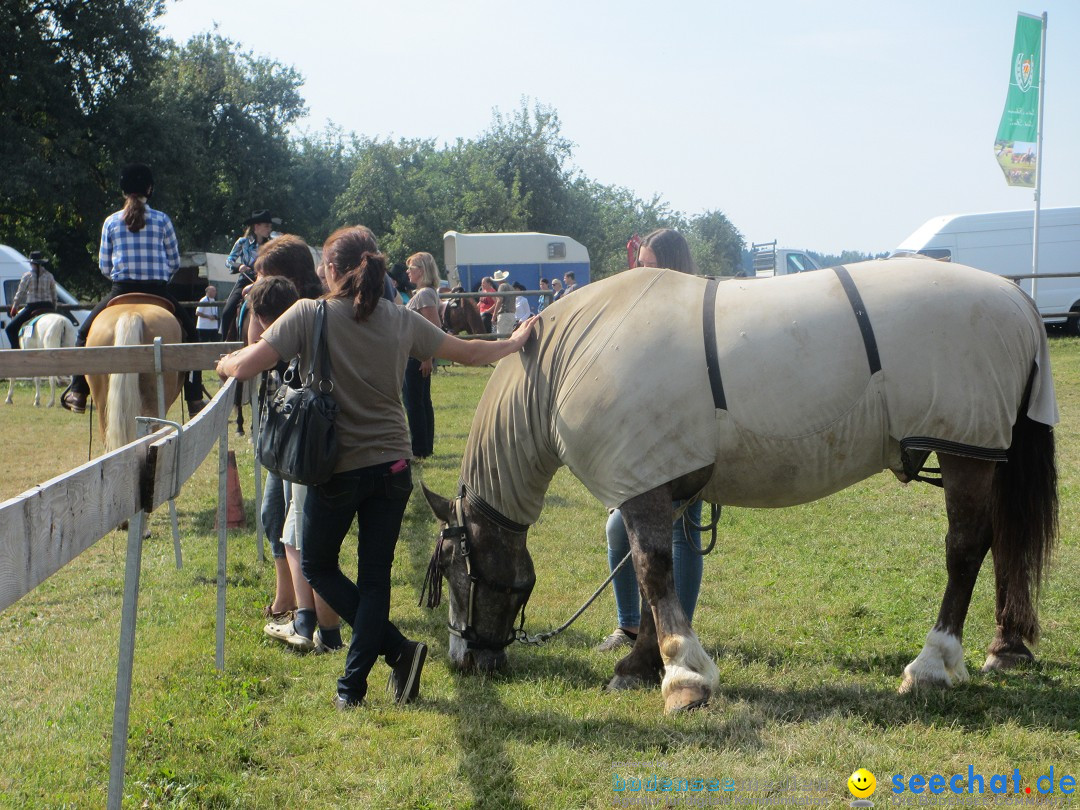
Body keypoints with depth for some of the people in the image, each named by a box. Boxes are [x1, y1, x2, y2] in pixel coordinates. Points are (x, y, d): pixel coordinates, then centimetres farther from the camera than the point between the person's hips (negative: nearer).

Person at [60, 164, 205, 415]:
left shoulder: (111, 222, 4)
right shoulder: (162, 221, 2)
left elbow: (104, 266, 8)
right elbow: (174, 262, 6)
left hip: (121, 291, 0)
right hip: (158, 292, 0)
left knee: (85, 333, 20)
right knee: (189, 332, 18)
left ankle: (77, 392, 10)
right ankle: (194, 397, 10)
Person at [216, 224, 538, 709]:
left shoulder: (310, 315, -11)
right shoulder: (401, 321, 1)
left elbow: (244, 367, -15)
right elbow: (470, 353, 12)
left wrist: (224, 362, 8)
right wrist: (515, 343, 30)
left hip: (337, 469, -4)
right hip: (392, 468, 4)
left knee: (318, 567, 16)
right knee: (375, 576, 11)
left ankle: (397, 649, 3)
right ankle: (353, 684, 12)